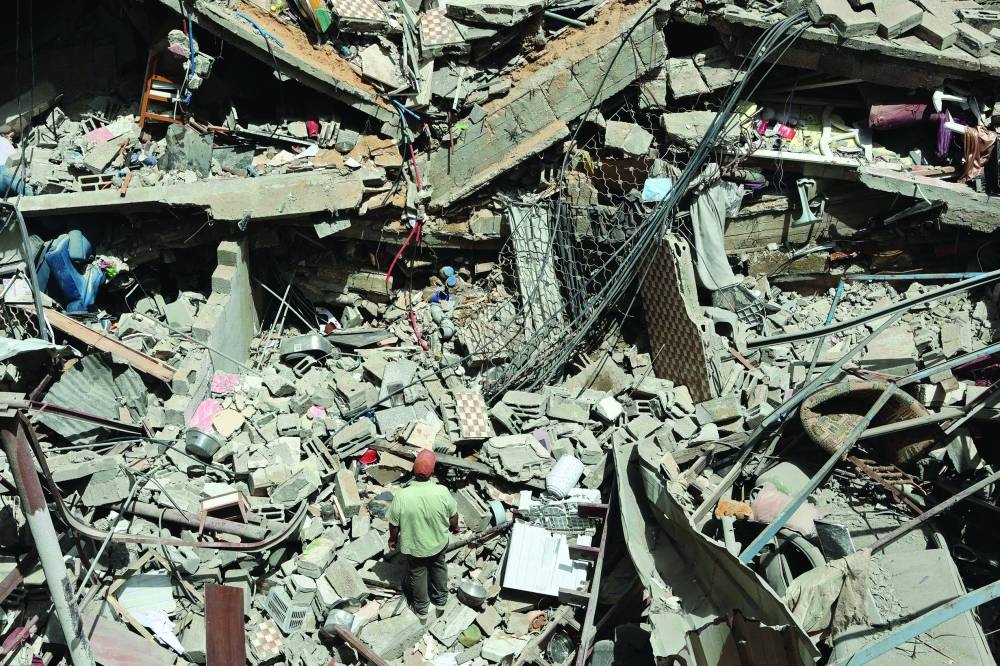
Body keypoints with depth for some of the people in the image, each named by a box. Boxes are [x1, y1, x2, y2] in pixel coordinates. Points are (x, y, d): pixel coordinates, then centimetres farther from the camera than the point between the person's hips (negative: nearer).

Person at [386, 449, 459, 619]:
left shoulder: (401, 496, -33)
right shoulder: (442, 492, -30)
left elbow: (394, 524, -17)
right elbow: (453, 516, -11)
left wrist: (393, 539, 5)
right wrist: (455, 527, 12)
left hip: (414, 546, -1)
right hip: (439, 543, 1)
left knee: (417, 573, 26)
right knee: (439, 567, 30)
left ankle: (421, 609, 46)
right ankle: (440, 599, 52)